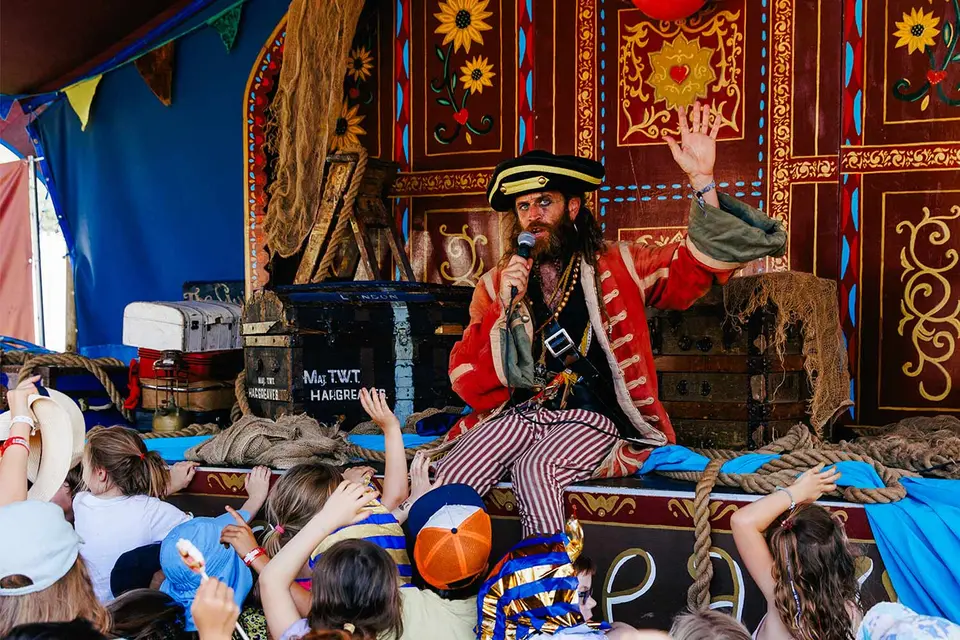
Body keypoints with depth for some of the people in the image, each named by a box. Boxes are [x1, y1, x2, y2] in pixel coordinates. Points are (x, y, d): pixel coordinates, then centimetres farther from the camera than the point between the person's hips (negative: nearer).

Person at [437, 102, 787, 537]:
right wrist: (505, 308, -9)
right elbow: (466, 381, 6)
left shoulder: (615, 266, 9)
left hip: (592, 418, -2)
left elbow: (692, 268, -3)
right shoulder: (497, 284, 13)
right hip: (519, 412, 2)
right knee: (452, 477, -27)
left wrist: (703, 181, -15)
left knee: (534, 470, -33)